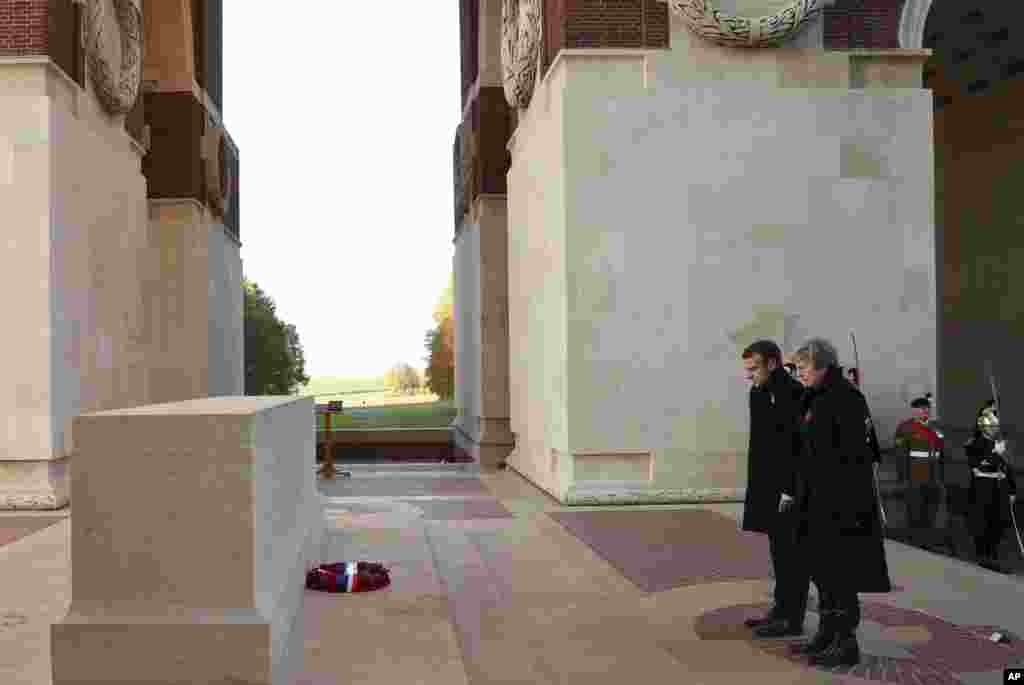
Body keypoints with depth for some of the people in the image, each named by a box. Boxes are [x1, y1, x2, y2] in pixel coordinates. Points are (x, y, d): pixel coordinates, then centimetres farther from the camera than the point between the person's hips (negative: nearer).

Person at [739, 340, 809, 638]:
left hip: (788, 489, -9)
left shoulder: (793, 394, -17)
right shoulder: (759, 393, 11)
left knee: (791, 552, 0)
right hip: (769, 489, 9)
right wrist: (757, 489, 14)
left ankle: (792, 619, 8)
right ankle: (781, 609, 27)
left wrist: (790, 490, -21)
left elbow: (798, 446, -20)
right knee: (780, 551, 16)